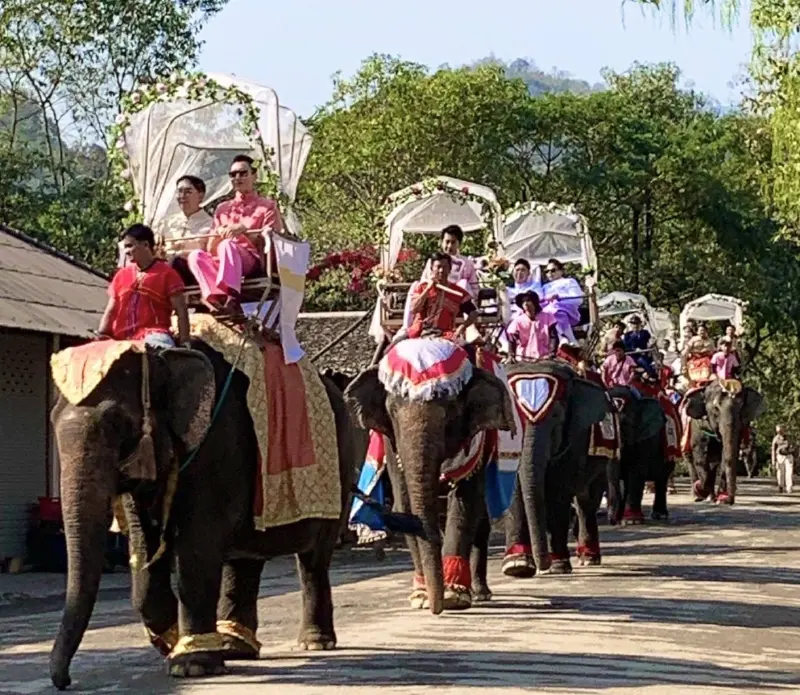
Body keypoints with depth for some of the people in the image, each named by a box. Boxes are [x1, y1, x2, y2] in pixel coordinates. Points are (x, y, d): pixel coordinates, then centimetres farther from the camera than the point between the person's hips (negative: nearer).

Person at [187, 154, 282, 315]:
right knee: (196, 256, -28)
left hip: (254, 261, -4)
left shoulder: (266, 206, 17)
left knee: (227, 245, -37)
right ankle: (215, 298, -51)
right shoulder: (223, 209, 27)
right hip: (221, 264, 4)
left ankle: (231, 299, -60)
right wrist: (218, 235, -5)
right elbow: (210, 250, 18)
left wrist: (245, 230, -13)